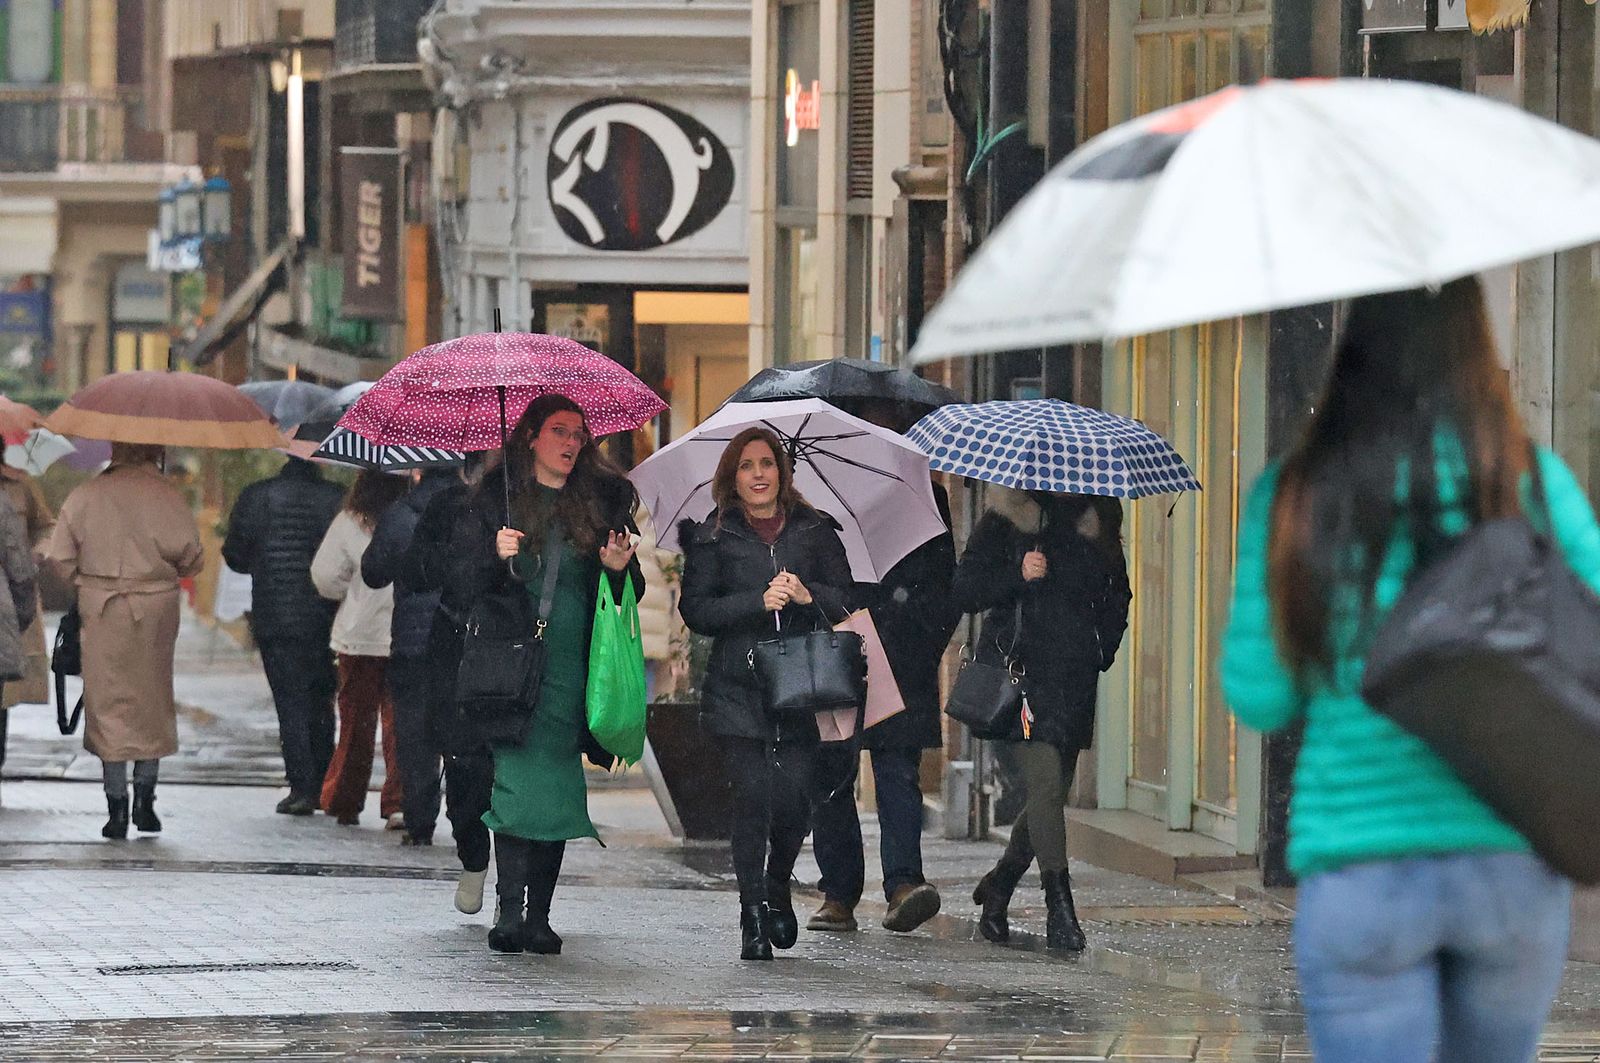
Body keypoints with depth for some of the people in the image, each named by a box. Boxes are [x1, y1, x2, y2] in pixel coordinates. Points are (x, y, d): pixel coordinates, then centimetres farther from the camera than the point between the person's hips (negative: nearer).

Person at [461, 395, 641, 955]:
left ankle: (537, 915, 3)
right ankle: (510, 908, -17)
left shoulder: (600, 504, 12)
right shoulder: (495, 500, 7)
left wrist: (619, 569, -4)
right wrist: (497, 557, -16)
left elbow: (630, 595, 17)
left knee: (558, 790, -1)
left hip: (571, 671, 2)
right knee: (518, 780, -14)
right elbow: (468, 584, 3)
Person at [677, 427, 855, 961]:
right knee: (753, 797, -10)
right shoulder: (713, 537, 5)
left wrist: (808, 595, -14)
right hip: (738, 691, -1)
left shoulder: (815, 531, 10)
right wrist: (758, 602, -15)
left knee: (796, 799, -5)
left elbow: (846, 600, 7)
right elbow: (695, 610, -2)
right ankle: (752, 918, 0)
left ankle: (778, 889, 24)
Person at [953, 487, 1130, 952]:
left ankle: (996, 888, 26)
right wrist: (1018, 575, -18)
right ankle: (1059, 907, -17)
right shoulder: (1008, 517, 2)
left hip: (1077, 677, 5)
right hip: (1023, 670, -5)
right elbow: (965, 589, -2)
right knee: (1046, 779, -17)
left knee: (1050, 792, 5)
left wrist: (1104, 646, 9)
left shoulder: (1097, 521, 14)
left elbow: (1117, 595, 24)